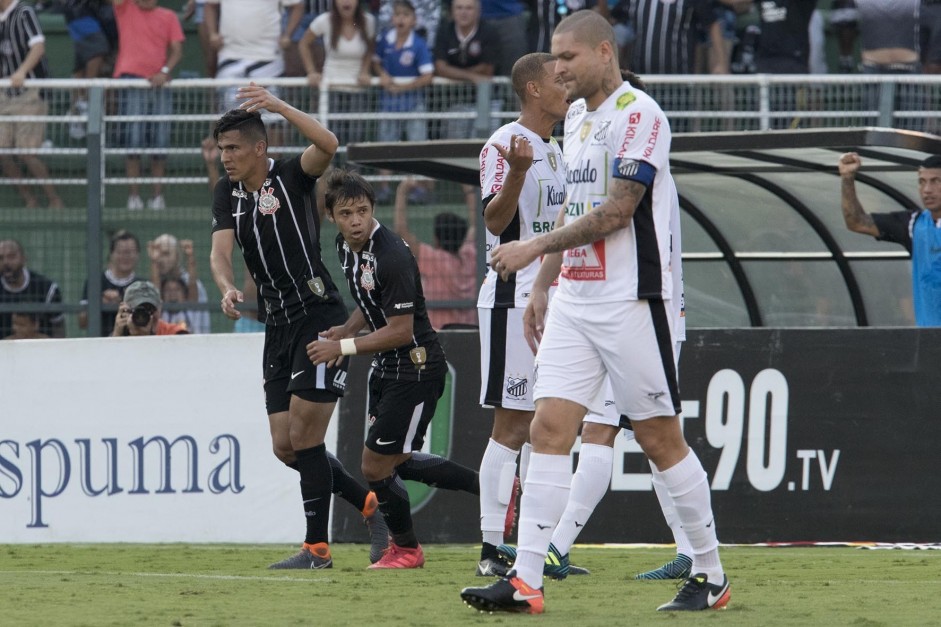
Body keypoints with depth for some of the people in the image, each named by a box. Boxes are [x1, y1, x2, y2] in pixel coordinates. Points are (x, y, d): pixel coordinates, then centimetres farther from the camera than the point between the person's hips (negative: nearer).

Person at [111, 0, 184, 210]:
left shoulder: (168, 17, 12)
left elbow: (177, 50, 5)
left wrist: (165, 71, -11)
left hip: (159, 82, 2)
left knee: (159, 142, 1)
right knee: (132, 140, -7)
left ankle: (158, 195, 6)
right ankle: (134, 195, -5)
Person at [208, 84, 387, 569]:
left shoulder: (292, 177, -7)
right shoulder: (227, 194, 9)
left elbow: (327, 145, -27)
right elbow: (220, 251, -3)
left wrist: (278, 106, -37)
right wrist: (228, 289, -24)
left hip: (319, 317, -7)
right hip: (278, 325, 7)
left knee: (305, 437, -10)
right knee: (285, 446, 5)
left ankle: (317, 547, -1)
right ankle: (368, 504, 22)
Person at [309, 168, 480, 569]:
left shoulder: (392, 257, -26)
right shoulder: (346, 246, 2)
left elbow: (400, 331, -24)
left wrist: (343, 347, -21)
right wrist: (347, 330, 2)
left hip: (416, 367, -10)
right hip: (386, 369, 10)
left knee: (376, 467, -2)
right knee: (396, 462, 17)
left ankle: (405, 549, 22)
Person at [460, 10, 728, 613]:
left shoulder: (637, 113, -12)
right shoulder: (577, 117, 15)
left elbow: (615, 212, -18)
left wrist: (534, 247, -15)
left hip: (631, 301, -8)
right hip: (575, 300, 8)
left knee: (660, 438, -2)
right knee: (549, 428, -3)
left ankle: (711, 575, 10)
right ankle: (525, 581, -7)